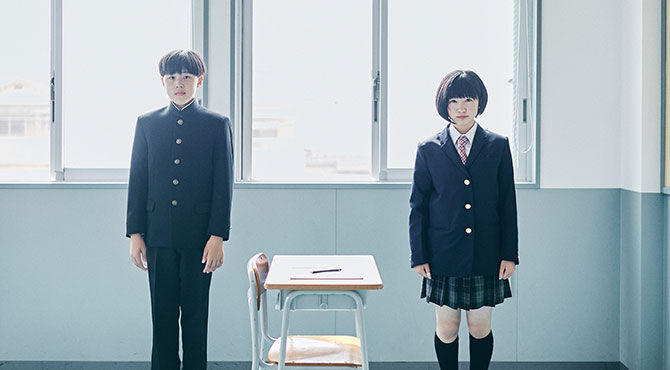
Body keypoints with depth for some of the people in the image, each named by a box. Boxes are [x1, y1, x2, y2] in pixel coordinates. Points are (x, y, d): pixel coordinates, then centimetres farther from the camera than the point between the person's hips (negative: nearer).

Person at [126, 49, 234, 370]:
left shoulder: (217, 124, 3)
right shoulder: (147, 123, 9)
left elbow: (223, 185, -1)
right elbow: (137, 181, 8)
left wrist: (217, 236, -8)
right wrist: (135, 233, 2)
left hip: (199, 237, -2)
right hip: (159, 237, 2)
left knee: (195, 315, 4)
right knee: (163, 316, 7)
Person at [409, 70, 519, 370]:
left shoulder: (498, 146, 4)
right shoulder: (428, 149, 2)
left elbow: (508, 203, 4)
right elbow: (417, 206, 4)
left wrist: (509, 254, 0)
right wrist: (419, 255, -1)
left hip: (485, 255, 0)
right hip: (444, 254, 0)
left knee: (481, 328, 7)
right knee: (446, 328, 6)